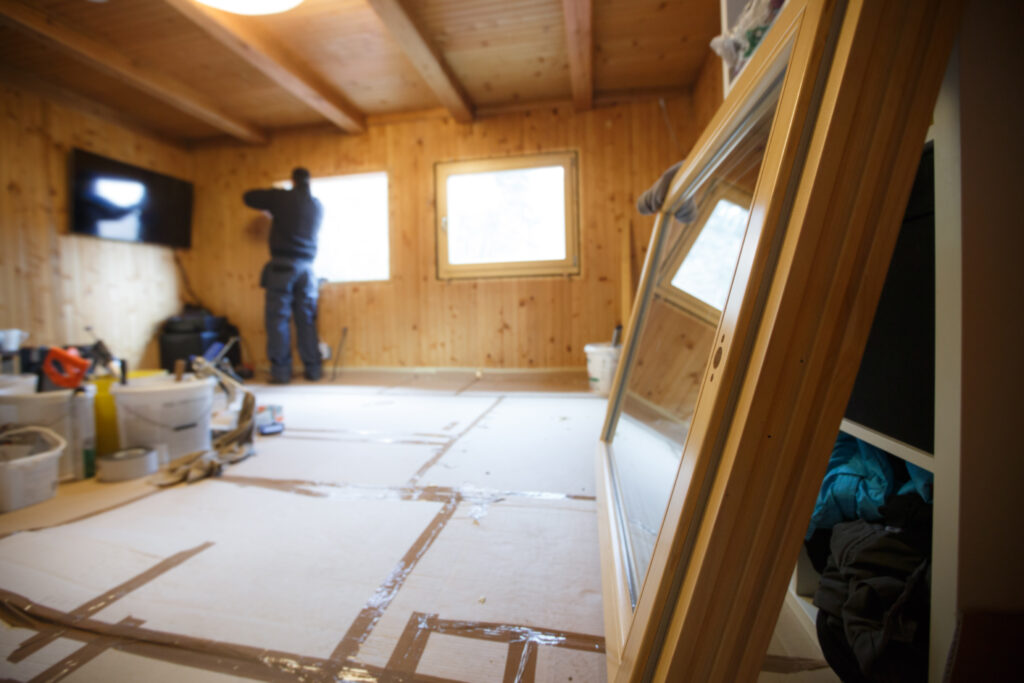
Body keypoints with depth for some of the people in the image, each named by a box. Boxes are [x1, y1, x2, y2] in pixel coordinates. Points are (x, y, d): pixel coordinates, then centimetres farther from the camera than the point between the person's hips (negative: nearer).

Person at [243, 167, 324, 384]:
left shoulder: (282, 197, -1)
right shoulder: (318, 206, 11)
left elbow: (248, 197, 7)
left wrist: (270, 205, 26)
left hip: (283, 264, -4)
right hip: (306, 266, 4)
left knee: (278, 318, -1)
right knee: (307, 319, 6)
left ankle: (281, 371, -2)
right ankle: (313, 369, 8)